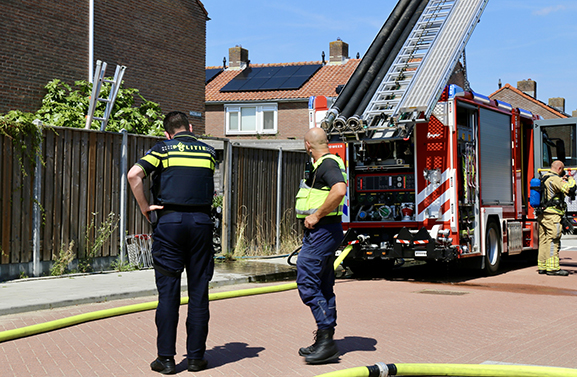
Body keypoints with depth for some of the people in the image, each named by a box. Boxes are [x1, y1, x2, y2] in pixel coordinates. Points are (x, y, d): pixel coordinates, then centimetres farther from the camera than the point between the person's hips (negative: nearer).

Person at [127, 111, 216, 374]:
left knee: (168, 292, 2)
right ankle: (196, 357, 11)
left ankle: (166, 358, 4)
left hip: (169, 222, -2)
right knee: (198, 292, 6)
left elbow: (134, 175, -11)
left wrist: (144, 208, -4)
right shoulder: (208, 151, 14)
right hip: (201, 222, 2)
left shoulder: (163, 149, 3)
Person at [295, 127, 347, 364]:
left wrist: (316, 216, -24)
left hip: (322, 231, -11)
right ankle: (325, 343, 18)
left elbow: (339, 190, -32)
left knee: (307, 284, -12)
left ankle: (326, 340, -11)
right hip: (319, 232, 11)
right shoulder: (324, 165, 18)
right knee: (323, 287, 12)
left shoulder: (328, 164, -14)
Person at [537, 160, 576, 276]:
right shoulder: (555, 179, -13)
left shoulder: (544, 178, 16)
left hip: (542, 214, 9)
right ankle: (553, 267, -9)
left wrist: (562, 179, 30)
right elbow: (570, 189, -20)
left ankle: (542, 266, 16)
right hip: (552, 215, -9)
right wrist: (571, 179, -1)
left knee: (544, 240, 12)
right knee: (553, 241, -8)